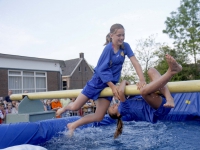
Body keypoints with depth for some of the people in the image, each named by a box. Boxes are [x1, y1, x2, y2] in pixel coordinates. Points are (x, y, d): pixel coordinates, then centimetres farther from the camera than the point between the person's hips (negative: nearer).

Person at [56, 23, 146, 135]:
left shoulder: (125, 46, -4)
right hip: (97, 81, -4)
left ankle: (73, 125, 21)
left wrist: (142, 80, -25)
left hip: (110, 84, 5)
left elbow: (135, 62, -11)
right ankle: (65, 108, 39)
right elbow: (101, 69, -19)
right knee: (75, 107, 2)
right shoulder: (109, 48, -18)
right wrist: (113, 86, -22)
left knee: (99, 117, 3)